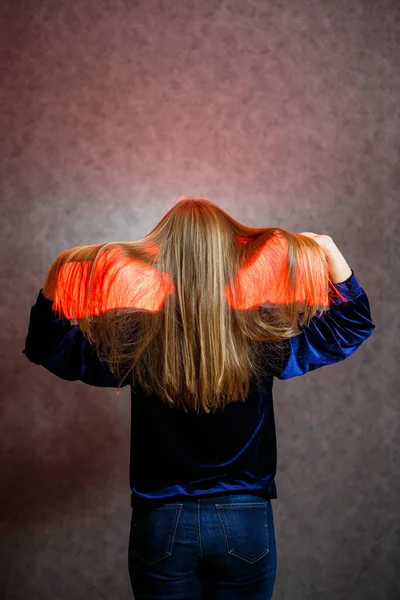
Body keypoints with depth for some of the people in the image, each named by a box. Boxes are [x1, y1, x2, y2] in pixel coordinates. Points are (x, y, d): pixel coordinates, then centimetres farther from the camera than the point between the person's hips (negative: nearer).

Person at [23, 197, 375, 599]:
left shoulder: (133, 339, -14)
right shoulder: (264, 334, -13)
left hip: (161, 525, 0)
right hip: (245, 523, 1)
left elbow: (45, 347, 1)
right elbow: (353, 326, 3)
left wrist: (55, 279, -6)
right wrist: (330, 254, -4)